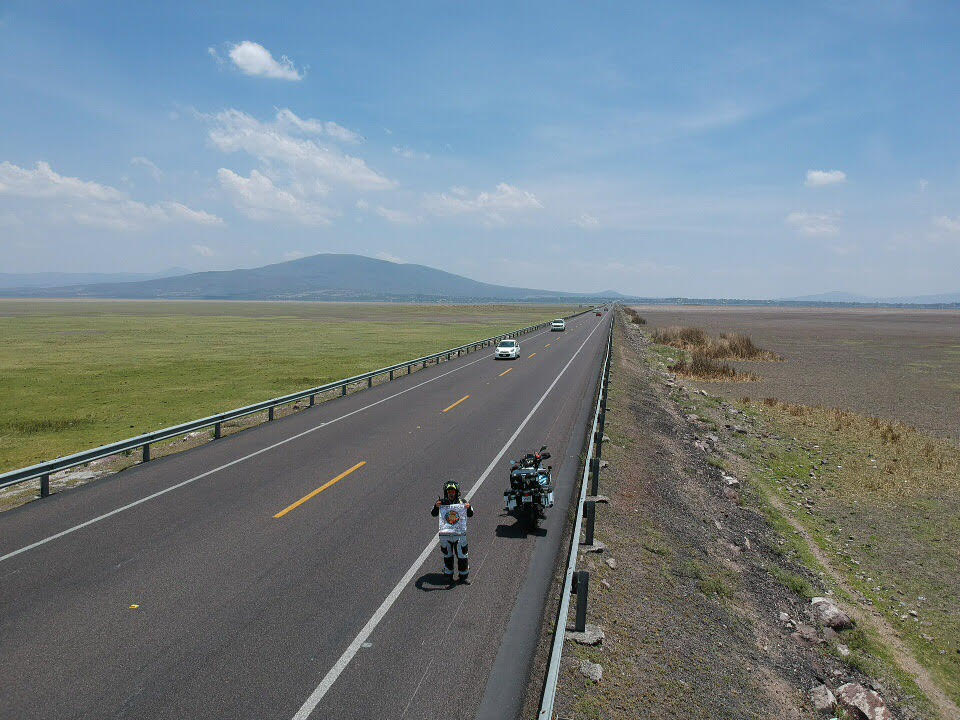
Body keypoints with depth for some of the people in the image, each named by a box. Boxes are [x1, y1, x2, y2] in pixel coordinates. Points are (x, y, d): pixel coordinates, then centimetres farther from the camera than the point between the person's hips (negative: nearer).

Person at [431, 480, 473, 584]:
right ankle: (448, 574, 29)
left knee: (462, 554, 4)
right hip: (445, 533, 0)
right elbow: (433, 514, -5)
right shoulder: (441, 502, -2)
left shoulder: (461, 502, -1)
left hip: (460, 532, 0)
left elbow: (470, 515, 0)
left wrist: (469, 508, -21)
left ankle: (464, 575, 18)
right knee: (447, 555, 13)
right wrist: (436, 507, -24)